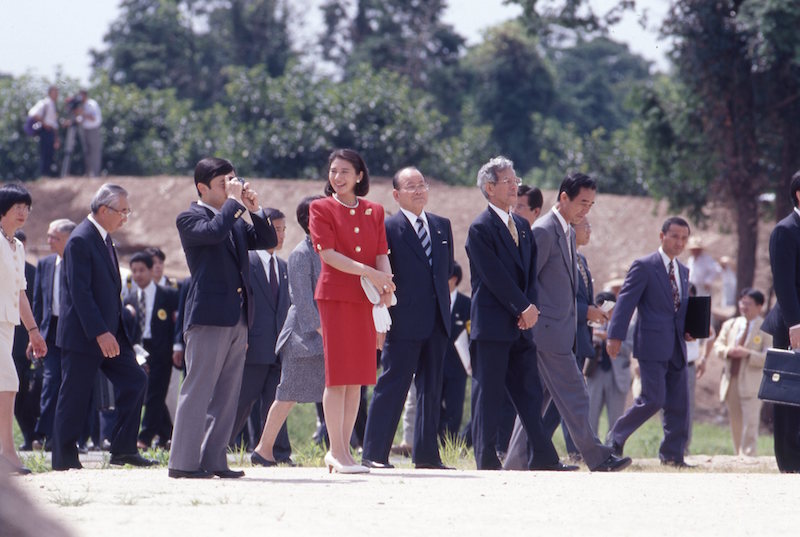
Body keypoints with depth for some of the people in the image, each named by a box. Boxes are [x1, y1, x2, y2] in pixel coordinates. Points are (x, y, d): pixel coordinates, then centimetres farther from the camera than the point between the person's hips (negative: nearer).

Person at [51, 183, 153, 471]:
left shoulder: (105, 239, 14)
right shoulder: (81, 240, -15)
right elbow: (80, 292, -21)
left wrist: (116, 330, 15)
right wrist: (100, 333, -24)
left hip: (109, 332, 9)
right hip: (83, 337, -9)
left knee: (134, 380, 0)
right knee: (74, 396, -2)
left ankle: (123, 449, 4)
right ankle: (64, 458, 5)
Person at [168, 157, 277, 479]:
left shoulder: (236, 221, 21)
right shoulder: (190, 218, -4)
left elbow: (267, 240, 17)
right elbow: (214, 231, -23)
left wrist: (254, 209, 4)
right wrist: (233, 202, -12)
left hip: (237, 318, 8)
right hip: (208, 316, -8)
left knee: (227, 393, 8)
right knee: (198, 390, -8)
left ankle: (214, 459, 12)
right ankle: (183, 462, -6)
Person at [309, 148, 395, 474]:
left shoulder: (374, 212, 13)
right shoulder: (321, 209, 2)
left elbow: (381, 255, 6)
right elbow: (327, 253, -9)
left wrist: (386, 285, -15)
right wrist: (368, 273, -19)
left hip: (366, 299, 4)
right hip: (335, 297, -4)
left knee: (357, 377, 4)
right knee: (338, 375, -7)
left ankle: (341, 450, 9)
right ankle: (337, 451, -5)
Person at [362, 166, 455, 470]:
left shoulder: (442, 226, 14)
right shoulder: (388, 228, -5)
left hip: (437, 320, 6)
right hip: (404, 321, -6)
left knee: (432, 388, 9)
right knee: (393, 385, -6)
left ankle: (426, 454, 15)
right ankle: (374, 453, -4)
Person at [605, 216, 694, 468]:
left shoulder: (683, 271, 19)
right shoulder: (644, 266, -4)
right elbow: (625, 301, -9)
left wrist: (688, 330, 7)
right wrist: (615, 336, -18)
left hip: (676, 347, 7)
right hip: (652, 345, -7)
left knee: (679, 404, 4)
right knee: (653, 399, -12)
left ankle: (673, 454, 12)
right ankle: (616, 438, 5)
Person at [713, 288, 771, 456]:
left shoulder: (766, 329, -2)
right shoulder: (729, 325, 15)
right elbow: (717, 347, 12)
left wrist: (748, 354, -20)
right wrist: (728, 351, -10)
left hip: (752, 384, -5)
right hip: (731, 382, 5)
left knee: (750, 424, -12)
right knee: (736, 425, 10)